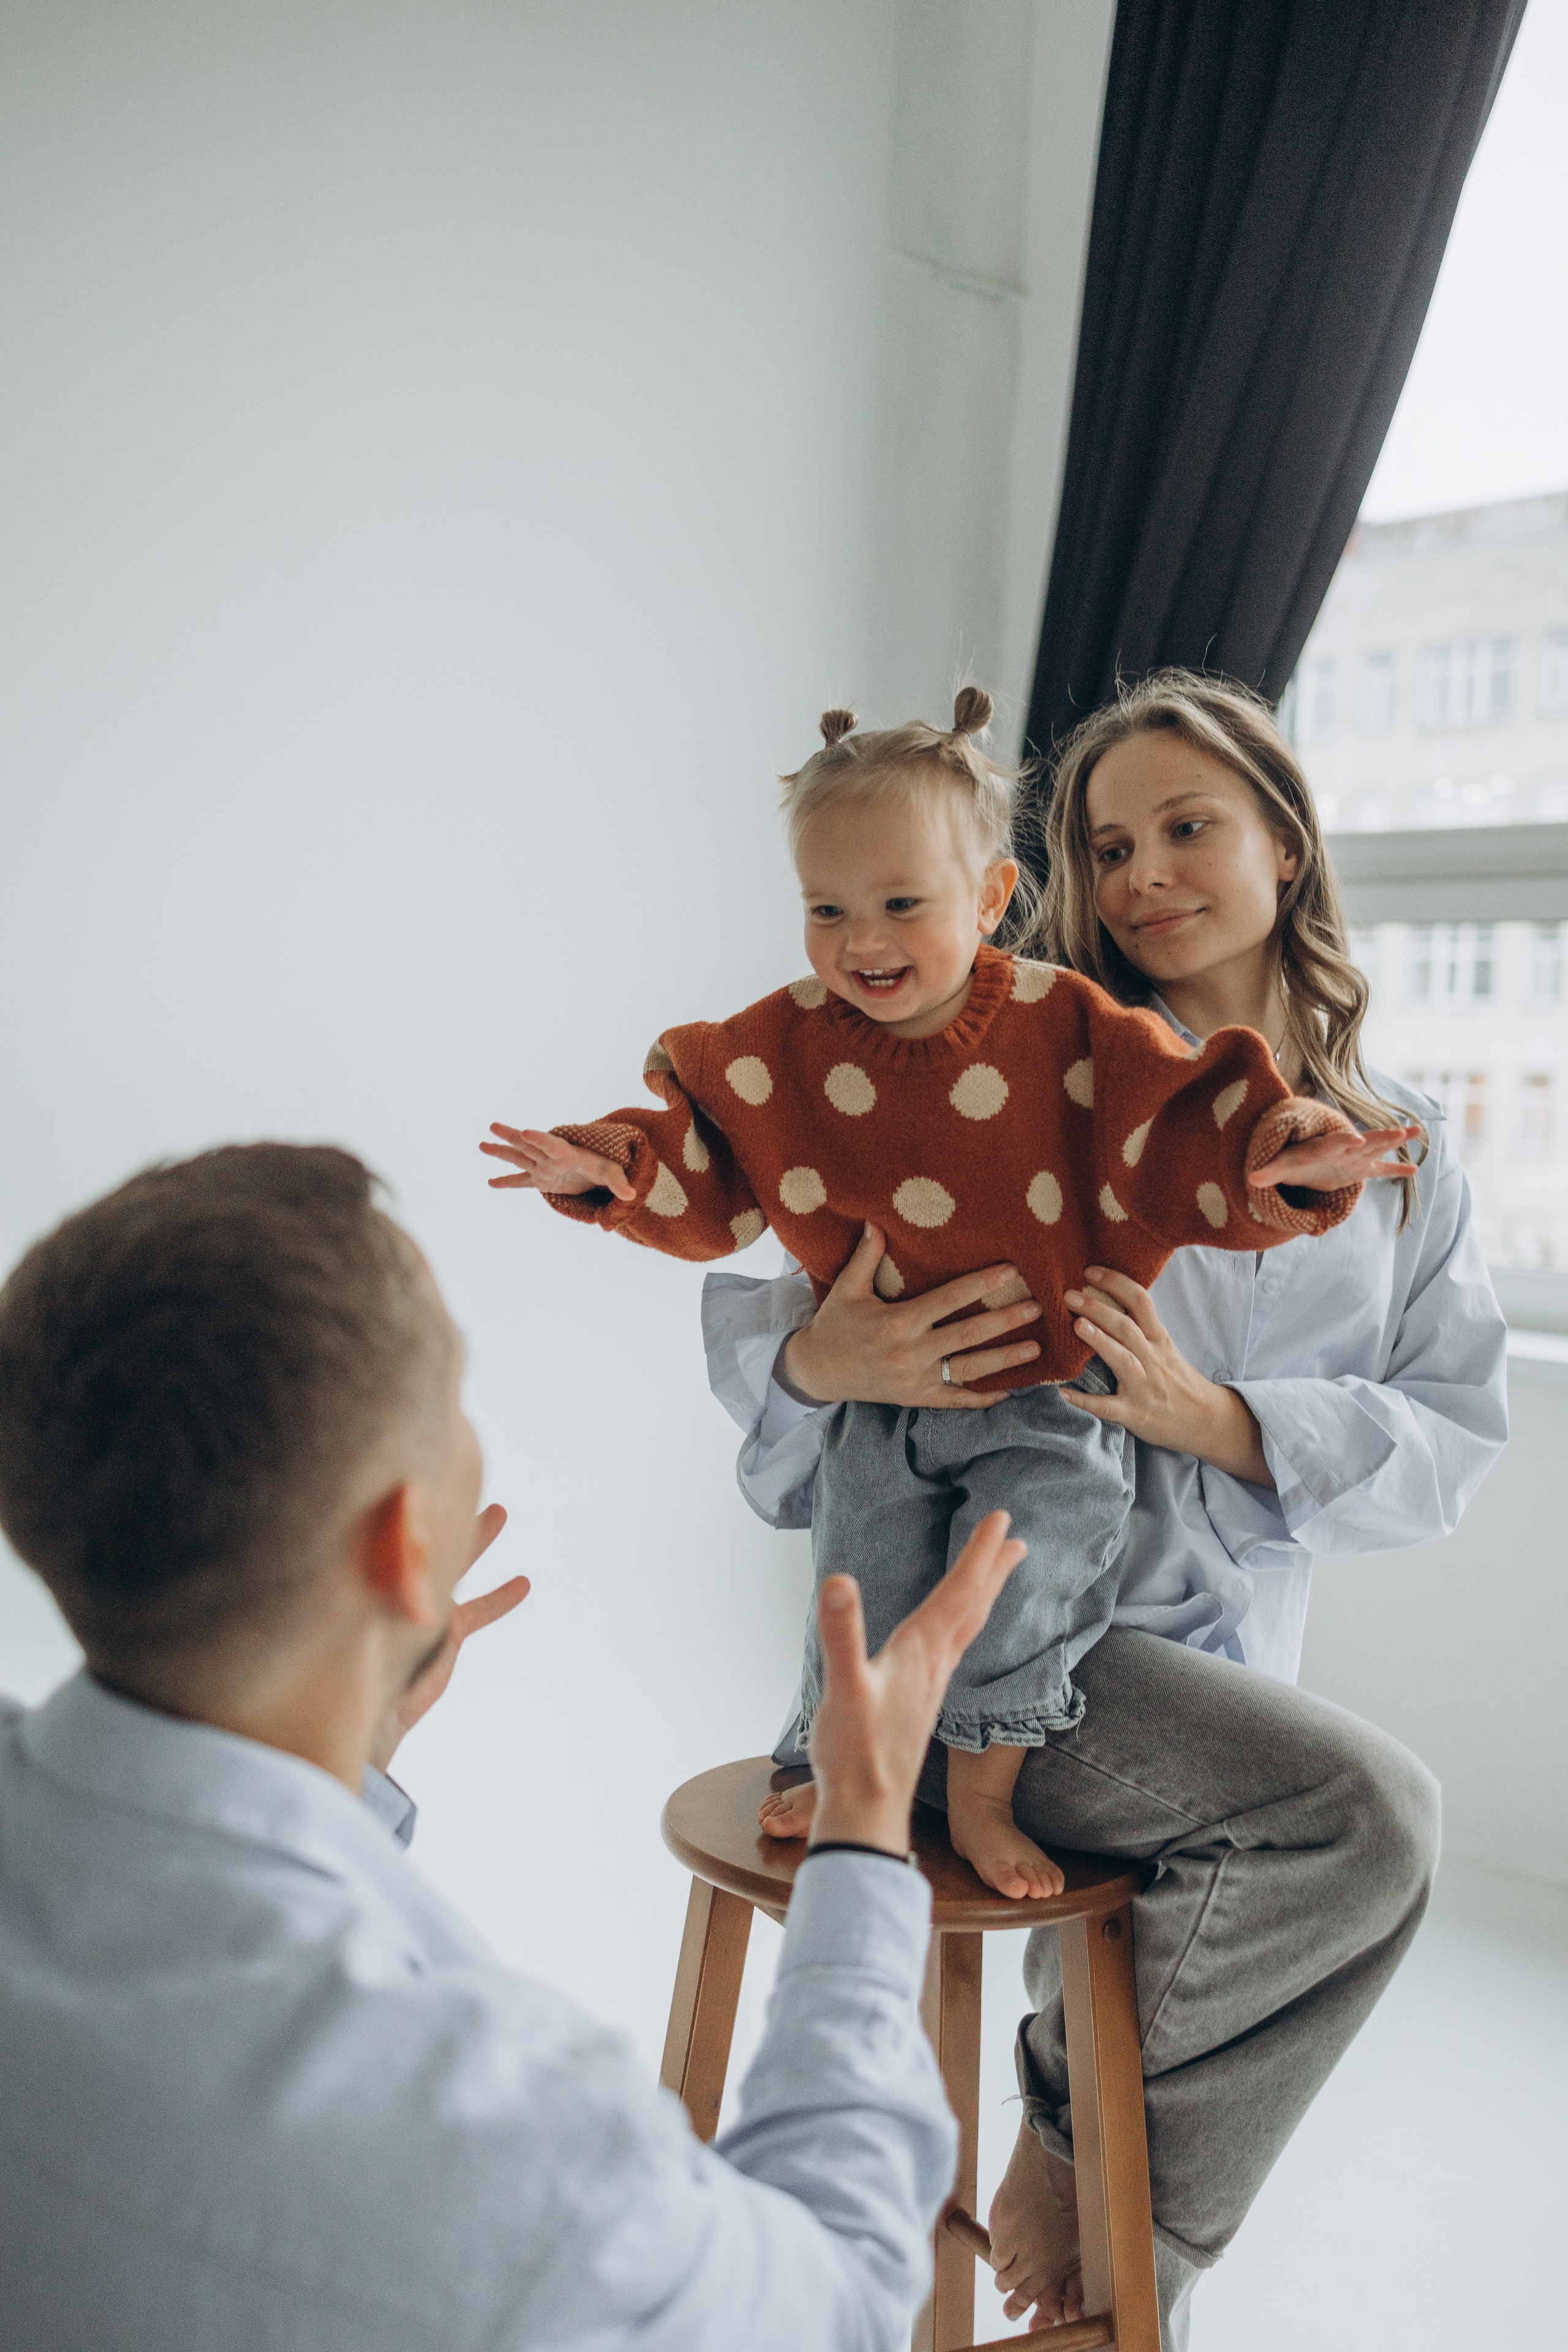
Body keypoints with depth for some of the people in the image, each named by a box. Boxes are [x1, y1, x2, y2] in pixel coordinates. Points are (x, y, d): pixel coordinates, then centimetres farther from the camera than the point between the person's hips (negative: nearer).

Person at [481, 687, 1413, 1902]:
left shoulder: (1065, 1027, -15)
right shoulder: (788, 1044, -7)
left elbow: (1178, 1136, -16)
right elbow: (709, 1174, 0)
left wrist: (1287, 1154, -34)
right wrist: (613, 1165, -18)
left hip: (1043, 1397, -2)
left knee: (1026, 1576, -8)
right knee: (862, 1591, 8)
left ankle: (984, 1797, 18)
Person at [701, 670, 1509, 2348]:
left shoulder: (1402, 1155, 8)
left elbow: (1453, 1439, -1)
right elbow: (751, 1294, -5)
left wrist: (1212, 1418, -19)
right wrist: (821, 1361, -30)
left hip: (1218, 1664, 5)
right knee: (1365, 1811, -27)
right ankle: (1089, 2134, -5)